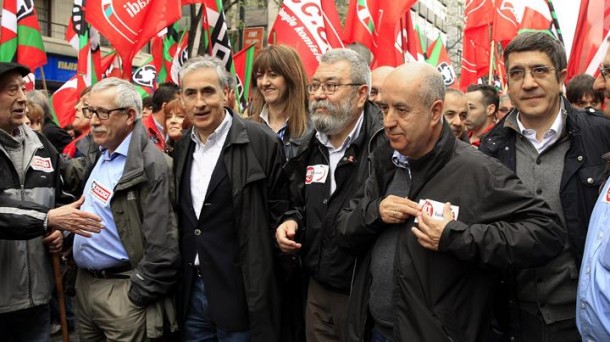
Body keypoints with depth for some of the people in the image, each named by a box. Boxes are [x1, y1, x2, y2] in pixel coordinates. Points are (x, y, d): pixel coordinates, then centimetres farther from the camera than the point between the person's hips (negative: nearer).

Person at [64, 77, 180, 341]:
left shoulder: (151, 166, -19)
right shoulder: (101, 155, 8)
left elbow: (163, 245, -21)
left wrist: (137, 295, -15)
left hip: (120, 289, -8)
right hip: (84, 282, 8)